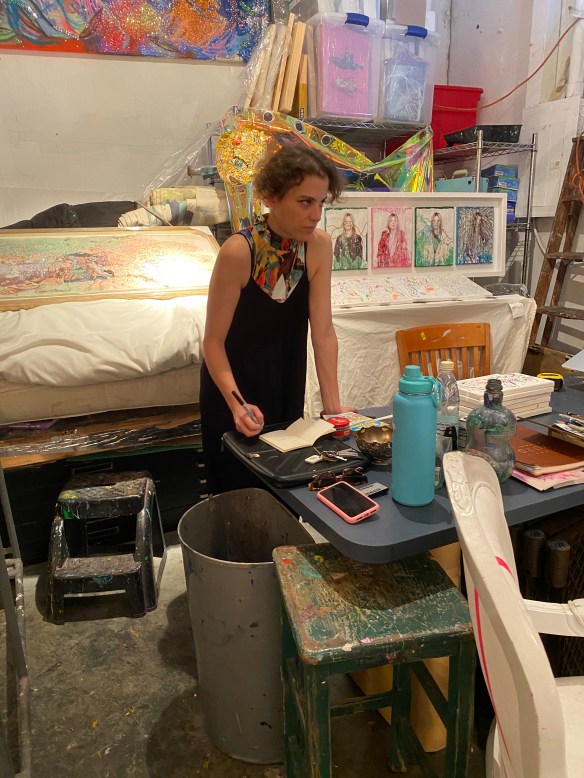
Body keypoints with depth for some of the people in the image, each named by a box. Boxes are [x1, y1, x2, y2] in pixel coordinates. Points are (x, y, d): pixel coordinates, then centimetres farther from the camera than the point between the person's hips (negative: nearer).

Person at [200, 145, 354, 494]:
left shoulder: (320, 245, -15)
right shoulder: (238, 251, -27)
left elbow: (323, 330, -16)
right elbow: (214, 341, -21)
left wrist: (333, 405, -20)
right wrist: (236, 403, -34)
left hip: (287, 384, 4)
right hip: (234, 384, -4)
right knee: (238, 490, 12)